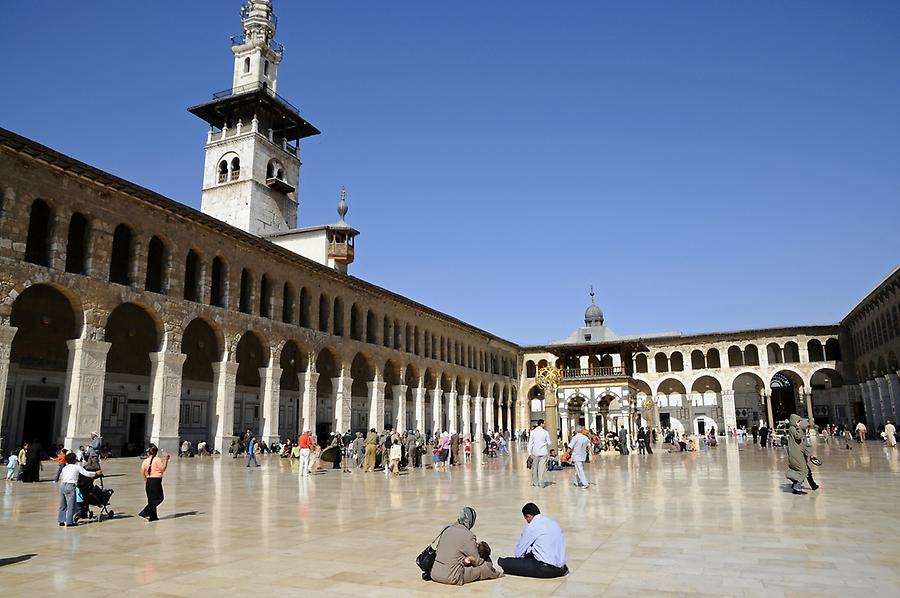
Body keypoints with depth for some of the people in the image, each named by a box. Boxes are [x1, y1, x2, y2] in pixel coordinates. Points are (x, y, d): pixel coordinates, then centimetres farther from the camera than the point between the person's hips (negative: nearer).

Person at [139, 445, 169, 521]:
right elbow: (163, 469, -9)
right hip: (156, 480, -6)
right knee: (158, 498, 0)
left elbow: (142, 472, 5)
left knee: (151, 500, 13)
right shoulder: (157, 459, -10)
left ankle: (153, 517, 16)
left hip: (149, 481, 6)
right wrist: (166, 460, -1)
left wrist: (146, 480, 20)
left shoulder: (145, 461, 4)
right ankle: (144, 513, -10)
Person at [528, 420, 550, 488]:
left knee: (534, 467, 12)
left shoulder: (533, 432, -4)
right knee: (541, 468, 2)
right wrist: (548, 451, 18)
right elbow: (548, 443, 3)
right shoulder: (545, 432, -4)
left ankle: (534, 482, 20)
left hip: (535, 452, 1)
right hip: (543, 452, -1)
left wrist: (530, 452, 1)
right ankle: (540, 483, 1)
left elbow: (530, 442, -4)